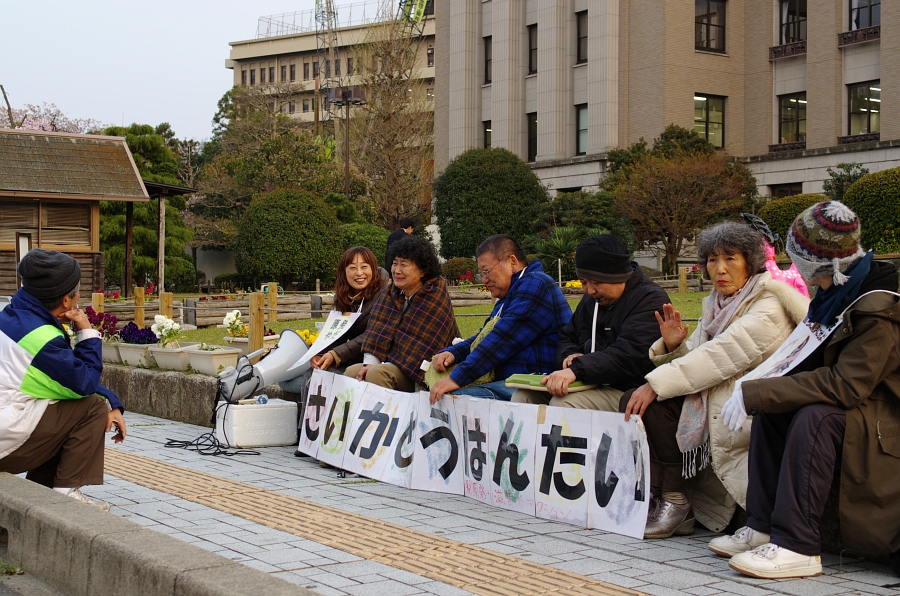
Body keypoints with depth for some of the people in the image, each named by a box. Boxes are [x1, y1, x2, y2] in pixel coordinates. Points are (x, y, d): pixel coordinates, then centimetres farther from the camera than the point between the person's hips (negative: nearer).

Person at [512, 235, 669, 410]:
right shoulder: (592, 300, 18)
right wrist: (570, 355, 0)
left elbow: (629, 355, -24)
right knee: (524, 395, -10)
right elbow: (566, 338, 27)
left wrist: (577, 369, -34)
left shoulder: (651, 299, -10)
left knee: (562, 403, -31)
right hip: (589, 384, 8)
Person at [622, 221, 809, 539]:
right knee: (632, 400, -7)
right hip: (709, 404, 9)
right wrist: (673, 345, -12)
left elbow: (720, 358, -23)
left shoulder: (768, 309, -13)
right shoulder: (716, 304, 14)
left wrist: (656, 385, -25)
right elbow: (698, 359, 11)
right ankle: (659, 496, -9)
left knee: (655, 404, -23)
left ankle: (675, 502, -13)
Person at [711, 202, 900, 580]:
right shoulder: (837, 295, 4)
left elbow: (845, 384, -31)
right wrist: (758, 394, -6)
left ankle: (797, 547, -30)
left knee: (814, 416, -32)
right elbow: (815, 365, 10)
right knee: (770, 410, -5)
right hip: (854, 407, 9)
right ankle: (763, 526, -2)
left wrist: (754, 393, -30)